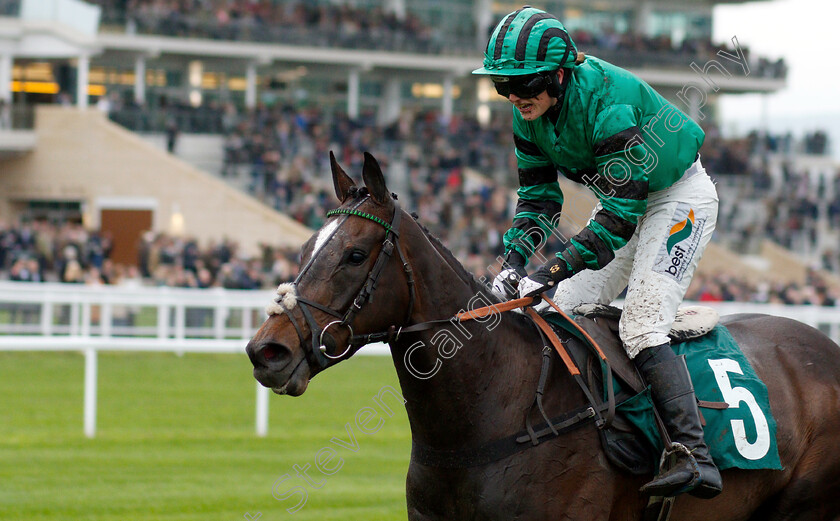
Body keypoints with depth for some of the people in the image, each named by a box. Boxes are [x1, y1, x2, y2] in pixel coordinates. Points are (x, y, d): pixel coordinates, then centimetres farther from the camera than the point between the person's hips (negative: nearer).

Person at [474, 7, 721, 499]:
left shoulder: (605, 99, -34)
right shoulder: (529, 111, -9)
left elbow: (623, 210, -33)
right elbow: (538, 194, 0)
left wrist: (555, 271, -36)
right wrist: (516, 259, -17)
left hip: (681, 196, -9)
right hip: (625, 197, 9)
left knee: (641, 325, -22)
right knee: (566, 308, 4)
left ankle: (697, 459, -29)